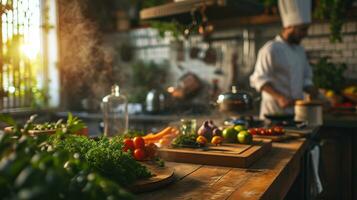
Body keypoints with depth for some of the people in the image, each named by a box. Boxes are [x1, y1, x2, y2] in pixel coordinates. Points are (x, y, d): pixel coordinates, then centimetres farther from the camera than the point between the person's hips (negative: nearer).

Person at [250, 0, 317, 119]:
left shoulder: (300, 50, 12)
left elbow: (306, 78, 20)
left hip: (297, 111, 7)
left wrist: (313, 92, 0)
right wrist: (280, 97, -29)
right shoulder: (270, 49, -12)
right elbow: (259, 80, -17)